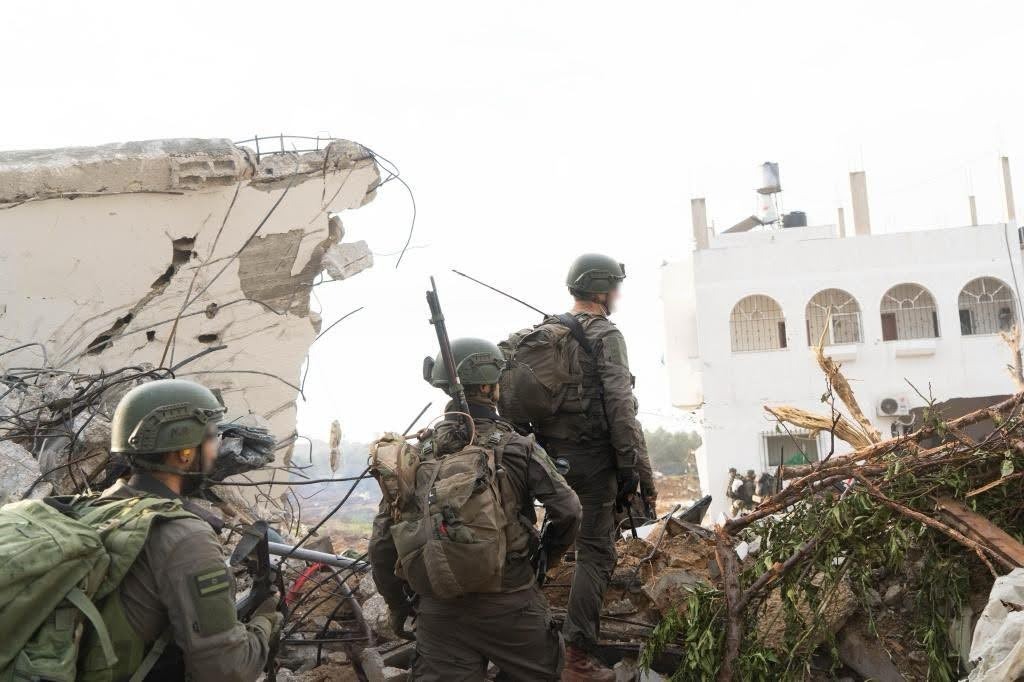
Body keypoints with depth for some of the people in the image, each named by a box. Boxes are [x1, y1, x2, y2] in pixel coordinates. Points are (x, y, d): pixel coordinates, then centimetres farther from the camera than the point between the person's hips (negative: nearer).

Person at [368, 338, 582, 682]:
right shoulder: (518, 447, -7)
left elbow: (383, 542, -1)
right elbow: (568, 511, -7)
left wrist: (397, 603, 13)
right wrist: (548, 556, 13)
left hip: (439, 612, 2)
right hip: (510, 603, -2)